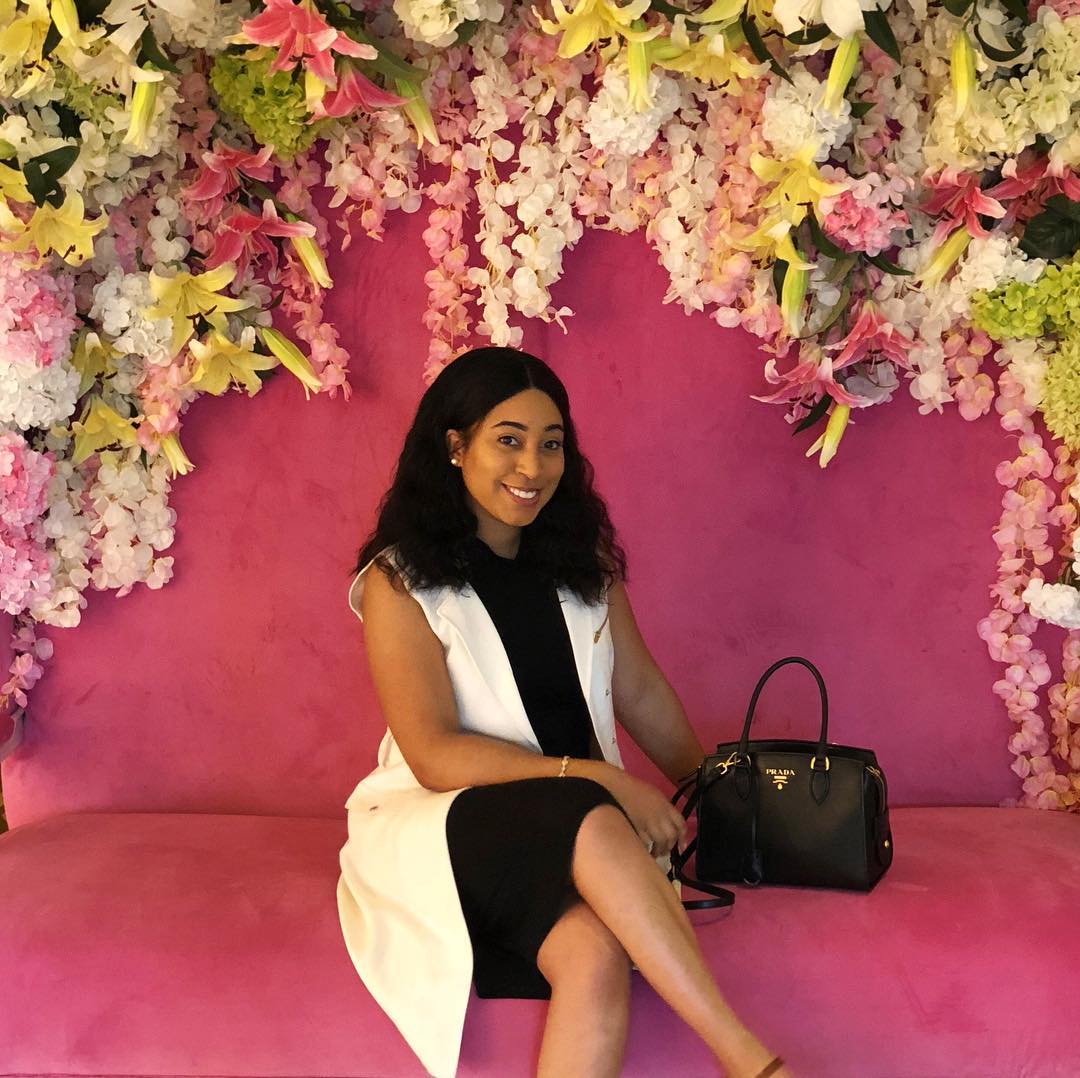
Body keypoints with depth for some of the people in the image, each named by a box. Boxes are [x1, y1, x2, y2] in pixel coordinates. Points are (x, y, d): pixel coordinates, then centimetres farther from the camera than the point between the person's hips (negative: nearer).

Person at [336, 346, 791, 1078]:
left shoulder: (582, 561, 11)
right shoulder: (401, 582, -6)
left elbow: (642, 693, 20)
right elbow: (435, 756, -13)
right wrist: (597, 779, -20)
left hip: (577, 827, 4)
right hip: (442, 827, -4)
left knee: (598, 954, -33)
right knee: (590, 823, -36)